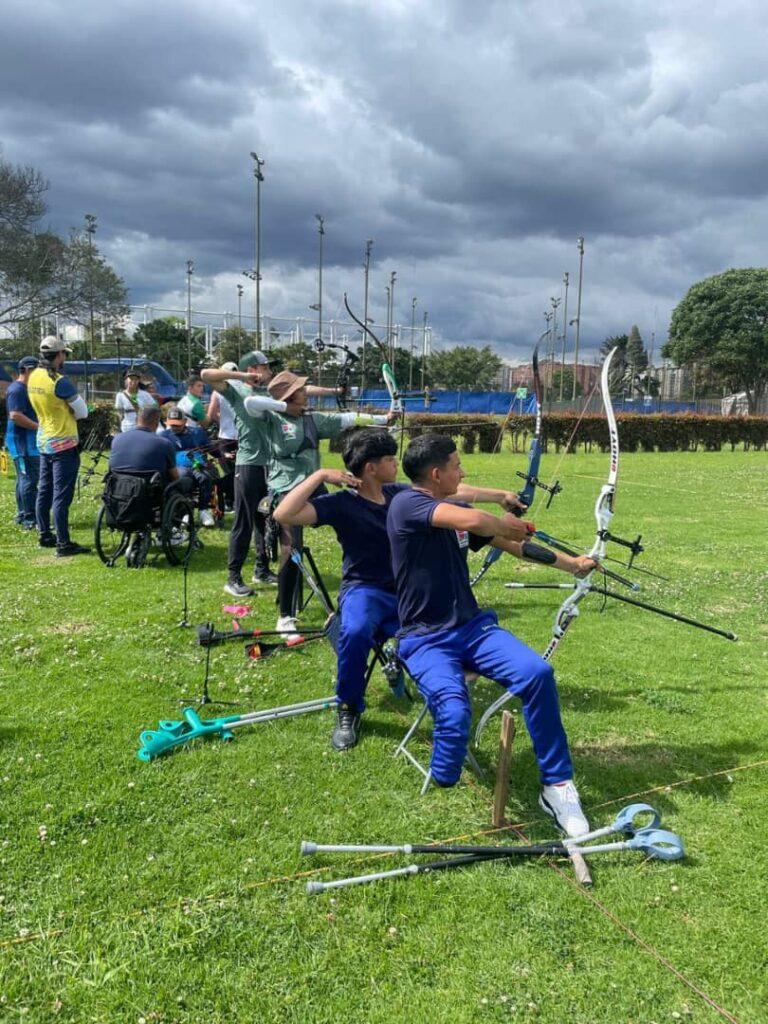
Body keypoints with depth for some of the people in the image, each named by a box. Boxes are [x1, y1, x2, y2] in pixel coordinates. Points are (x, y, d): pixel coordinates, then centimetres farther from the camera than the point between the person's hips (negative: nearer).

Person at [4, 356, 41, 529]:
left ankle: (22, 515, 22)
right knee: (30, 479, -11)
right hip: (22, 441, -10)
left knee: (24, 479, 14)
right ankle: (30, 519, -9)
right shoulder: (17, 389, -15)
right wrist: (39, 426, -21)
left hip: (28, 441, 11)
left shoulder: (25, 388, 17)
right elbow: (15, 415, -24)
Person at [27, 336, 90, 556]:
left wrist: (59, 414, 4)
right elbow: (83, 412, -13)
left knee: (44, 491, 16)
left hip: (44, 441, 9)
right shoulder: (59, 382, -21)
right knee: (61, 496, -6)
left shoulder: (33, 377, 4)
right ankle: (64, 544, -4)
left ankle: (45, 536, 26)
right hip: (64, 444, -9)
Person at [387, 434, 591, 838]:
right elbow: (473, 521, -28)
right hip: (425, 640, -6)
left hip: (472, 626, 6)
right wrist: (507, 524, -7)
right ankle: (441, 799, 0)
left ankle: (557, 785, -6)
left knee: (537, 672, -21)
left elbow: (514, 543, 23)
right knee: (454, 714, -32)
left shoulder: (458, 512, 11)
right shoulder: (406, 504, -12)